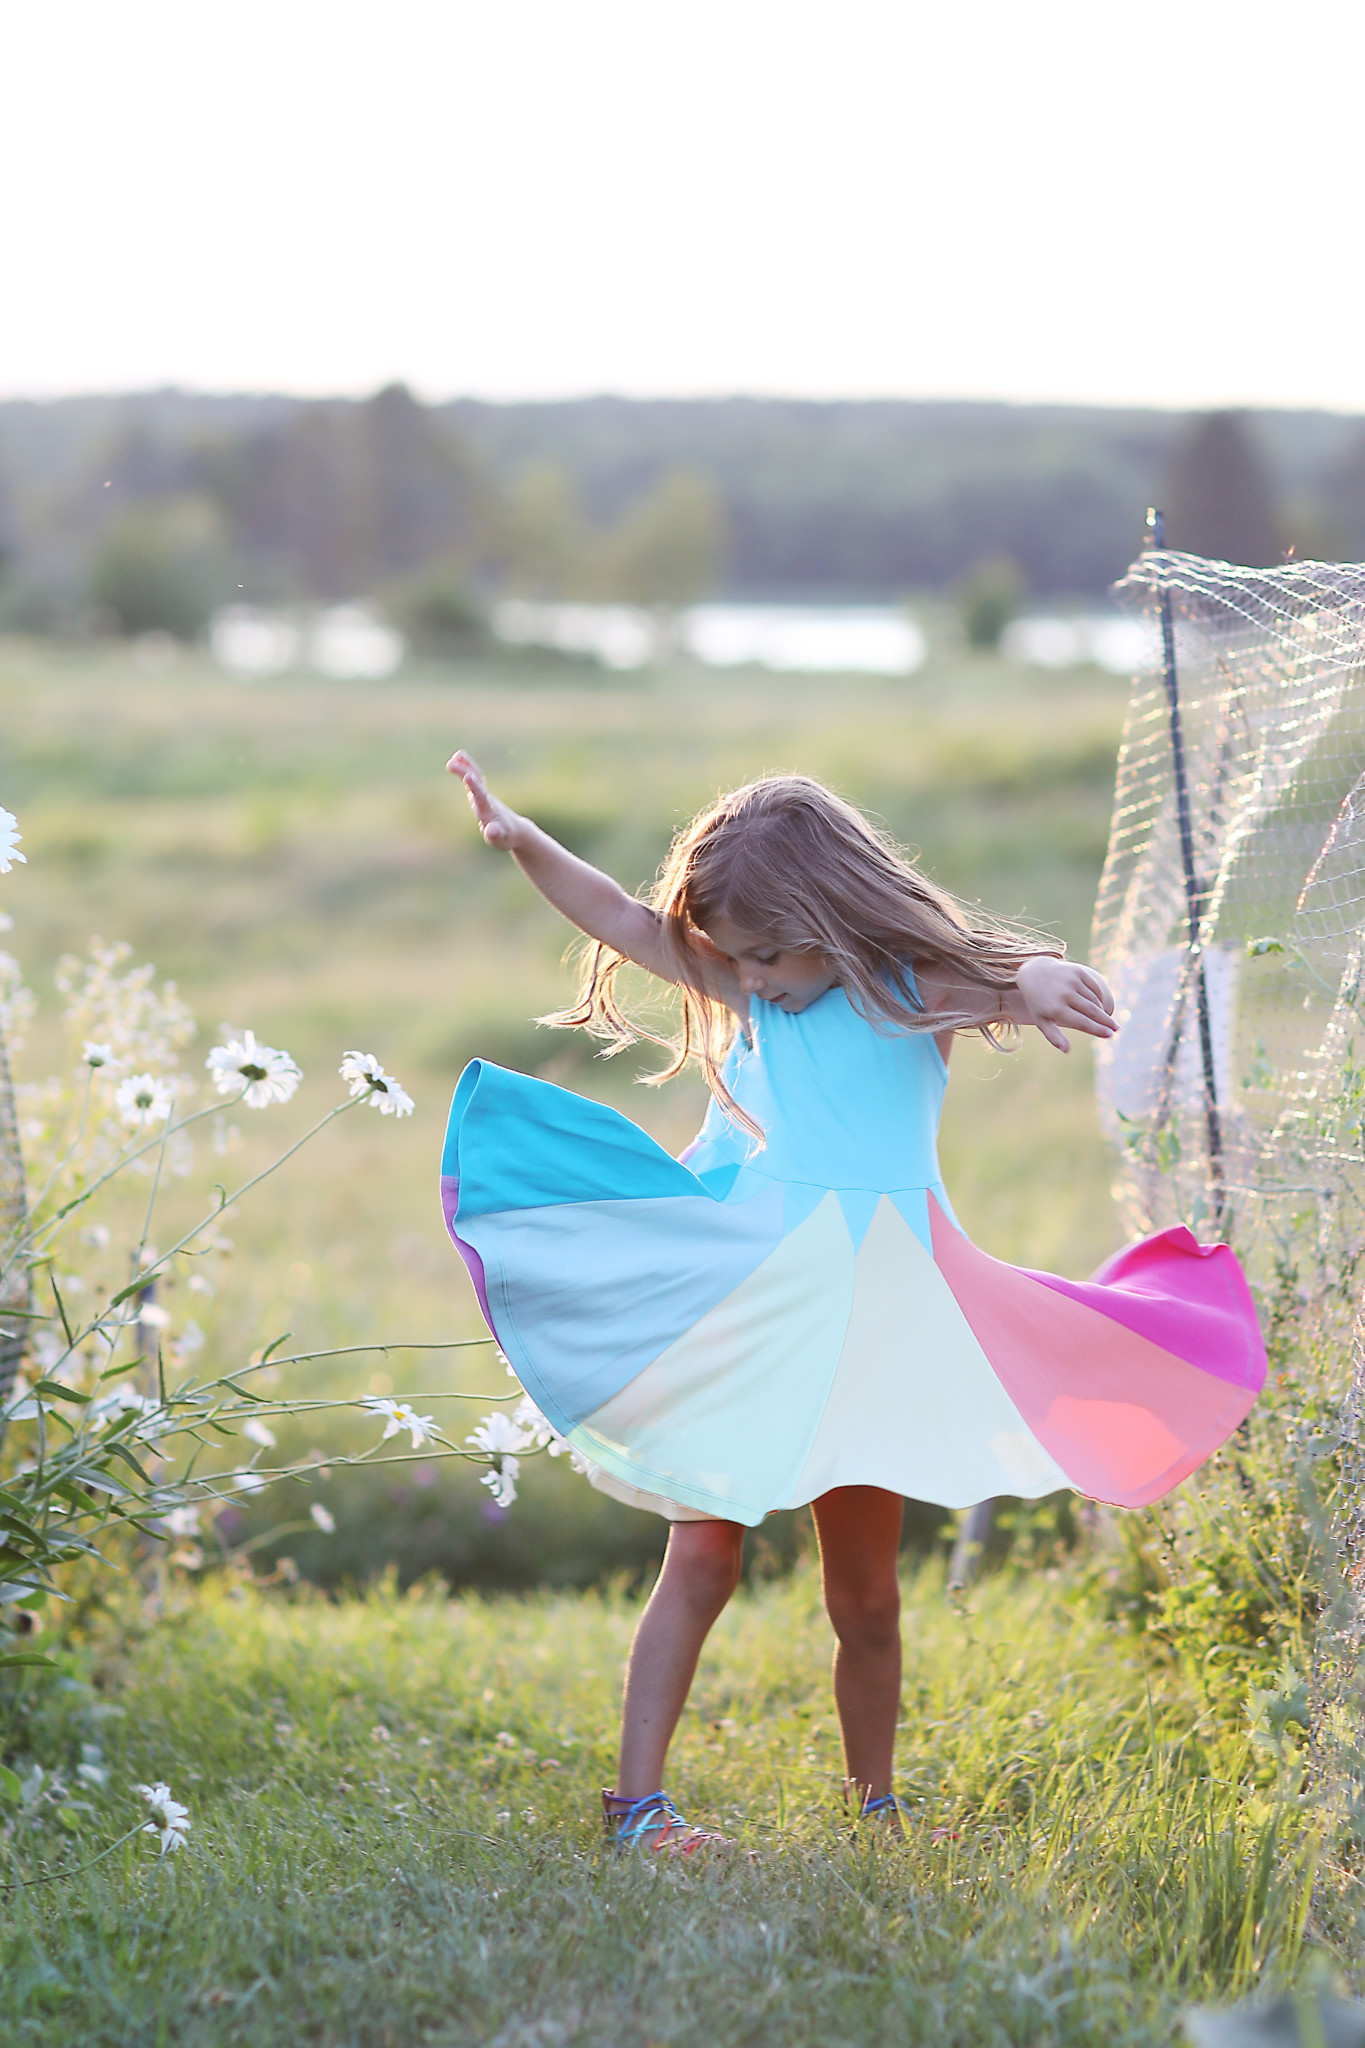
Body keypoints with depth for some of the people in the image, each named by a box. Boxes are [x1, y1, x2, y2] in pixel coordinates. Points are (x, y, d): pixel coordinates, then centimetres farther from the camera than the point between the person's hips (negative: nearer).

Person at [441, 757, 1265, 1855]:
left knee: (865, 1597, 8)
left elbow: (1021, 978, -20)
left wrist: (1044, 981, -44)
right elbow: (623, 919, 5)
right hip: (737, 1313, 2)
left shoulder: (911, 991, -5)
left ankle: (875, 1806, 26)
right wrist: (522, 840, -7)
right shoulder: (747, 986, 5)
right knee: (701, 1559, 0)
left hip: (861, 1329, -2)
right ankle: (636, 1801, 3)